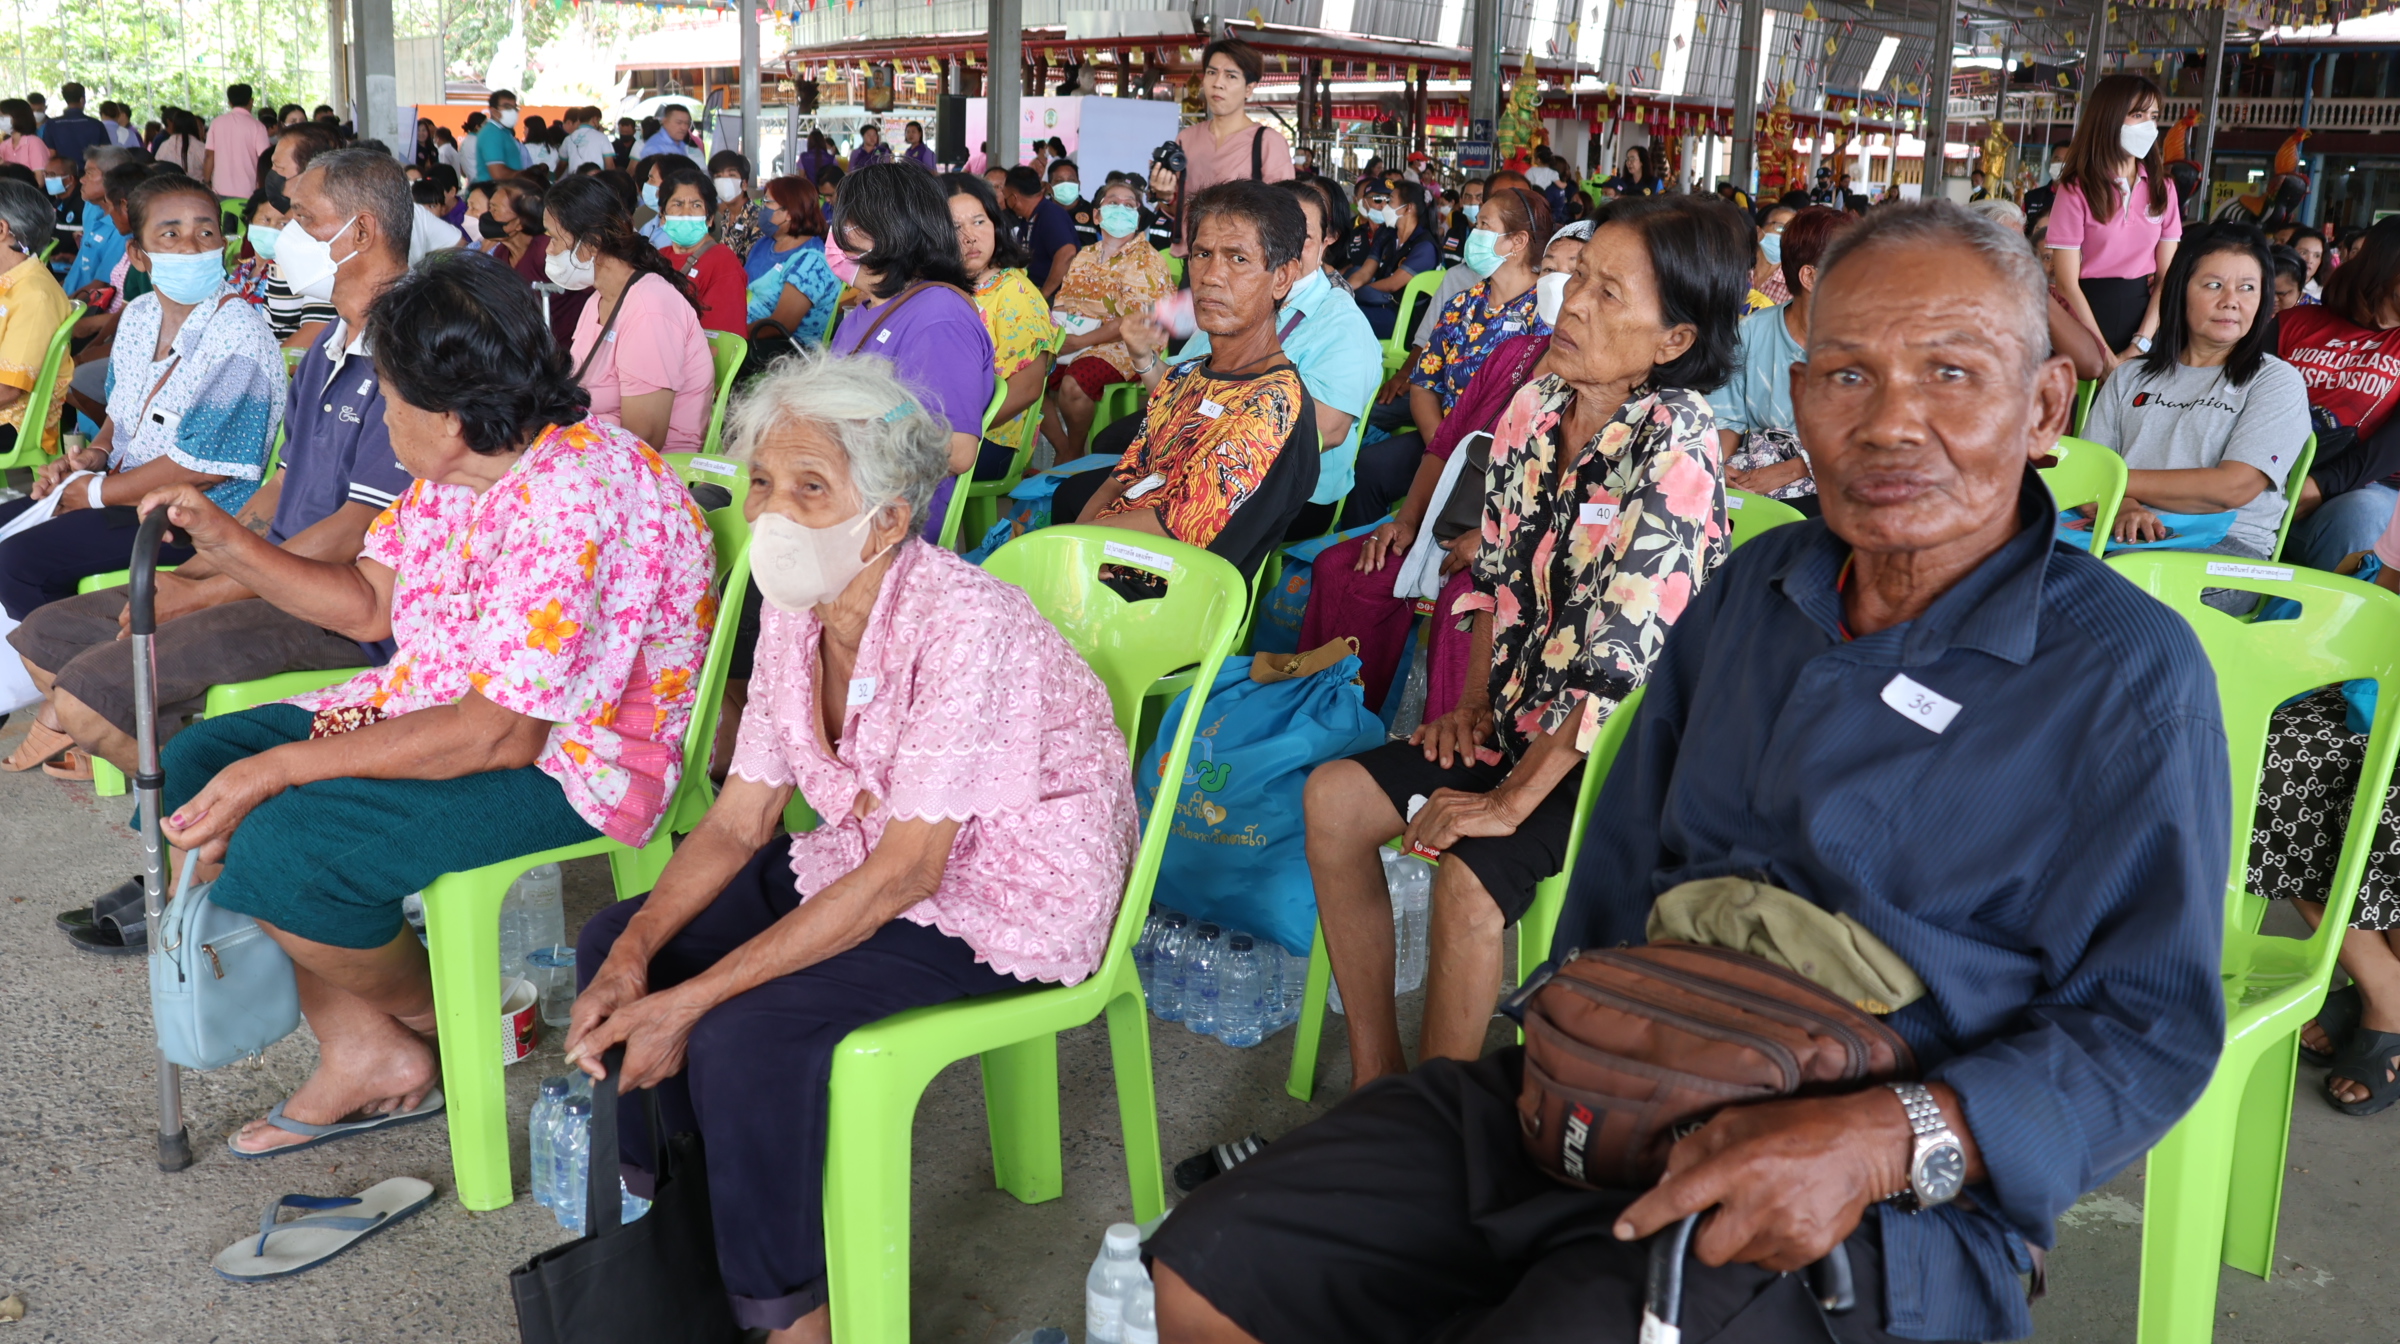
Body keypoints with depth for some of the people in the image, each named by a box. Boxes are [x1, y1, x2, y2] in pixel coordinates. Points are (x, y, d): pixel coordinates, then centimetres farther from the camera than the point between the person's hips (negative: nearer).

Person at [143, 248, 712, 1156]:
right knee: (192, 769, 3)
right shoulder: (457, 469, 3)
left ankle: (432, 1018, 6)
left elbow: (502, 734, -29)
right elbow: (371, 603, 16)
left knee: (281, 850, -25)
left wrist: (281, 767, -27)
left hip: (567, 754, -10)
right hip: (436, 704, 10)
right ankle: (363, 1052, 5)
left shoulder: (573, 499, -27)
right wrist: (229, 544, 2)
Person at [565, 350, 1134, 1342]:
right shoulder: (795, 610, -3)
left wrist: (688, 1001, -27)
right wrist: (635, 952, -16)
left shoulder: (965, 626, -27)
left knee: (748, 1030, -26)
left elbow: (906, 870, -27)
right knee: (611, 944, 2)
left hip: (1005, 908, -8)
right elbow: (739, 821, 1)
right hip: (872, 860, 8)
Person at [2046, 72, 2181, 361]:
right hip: (2091, 311, -4)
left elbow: (2168, 274, -1)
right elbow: (2068, 283, -12)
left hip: (2144, 313, 4)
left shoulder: (2162, 188, 5)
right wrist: (2105, 356, -17)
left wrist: (2139, 346, -14)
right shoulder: (2076, 189, -8)